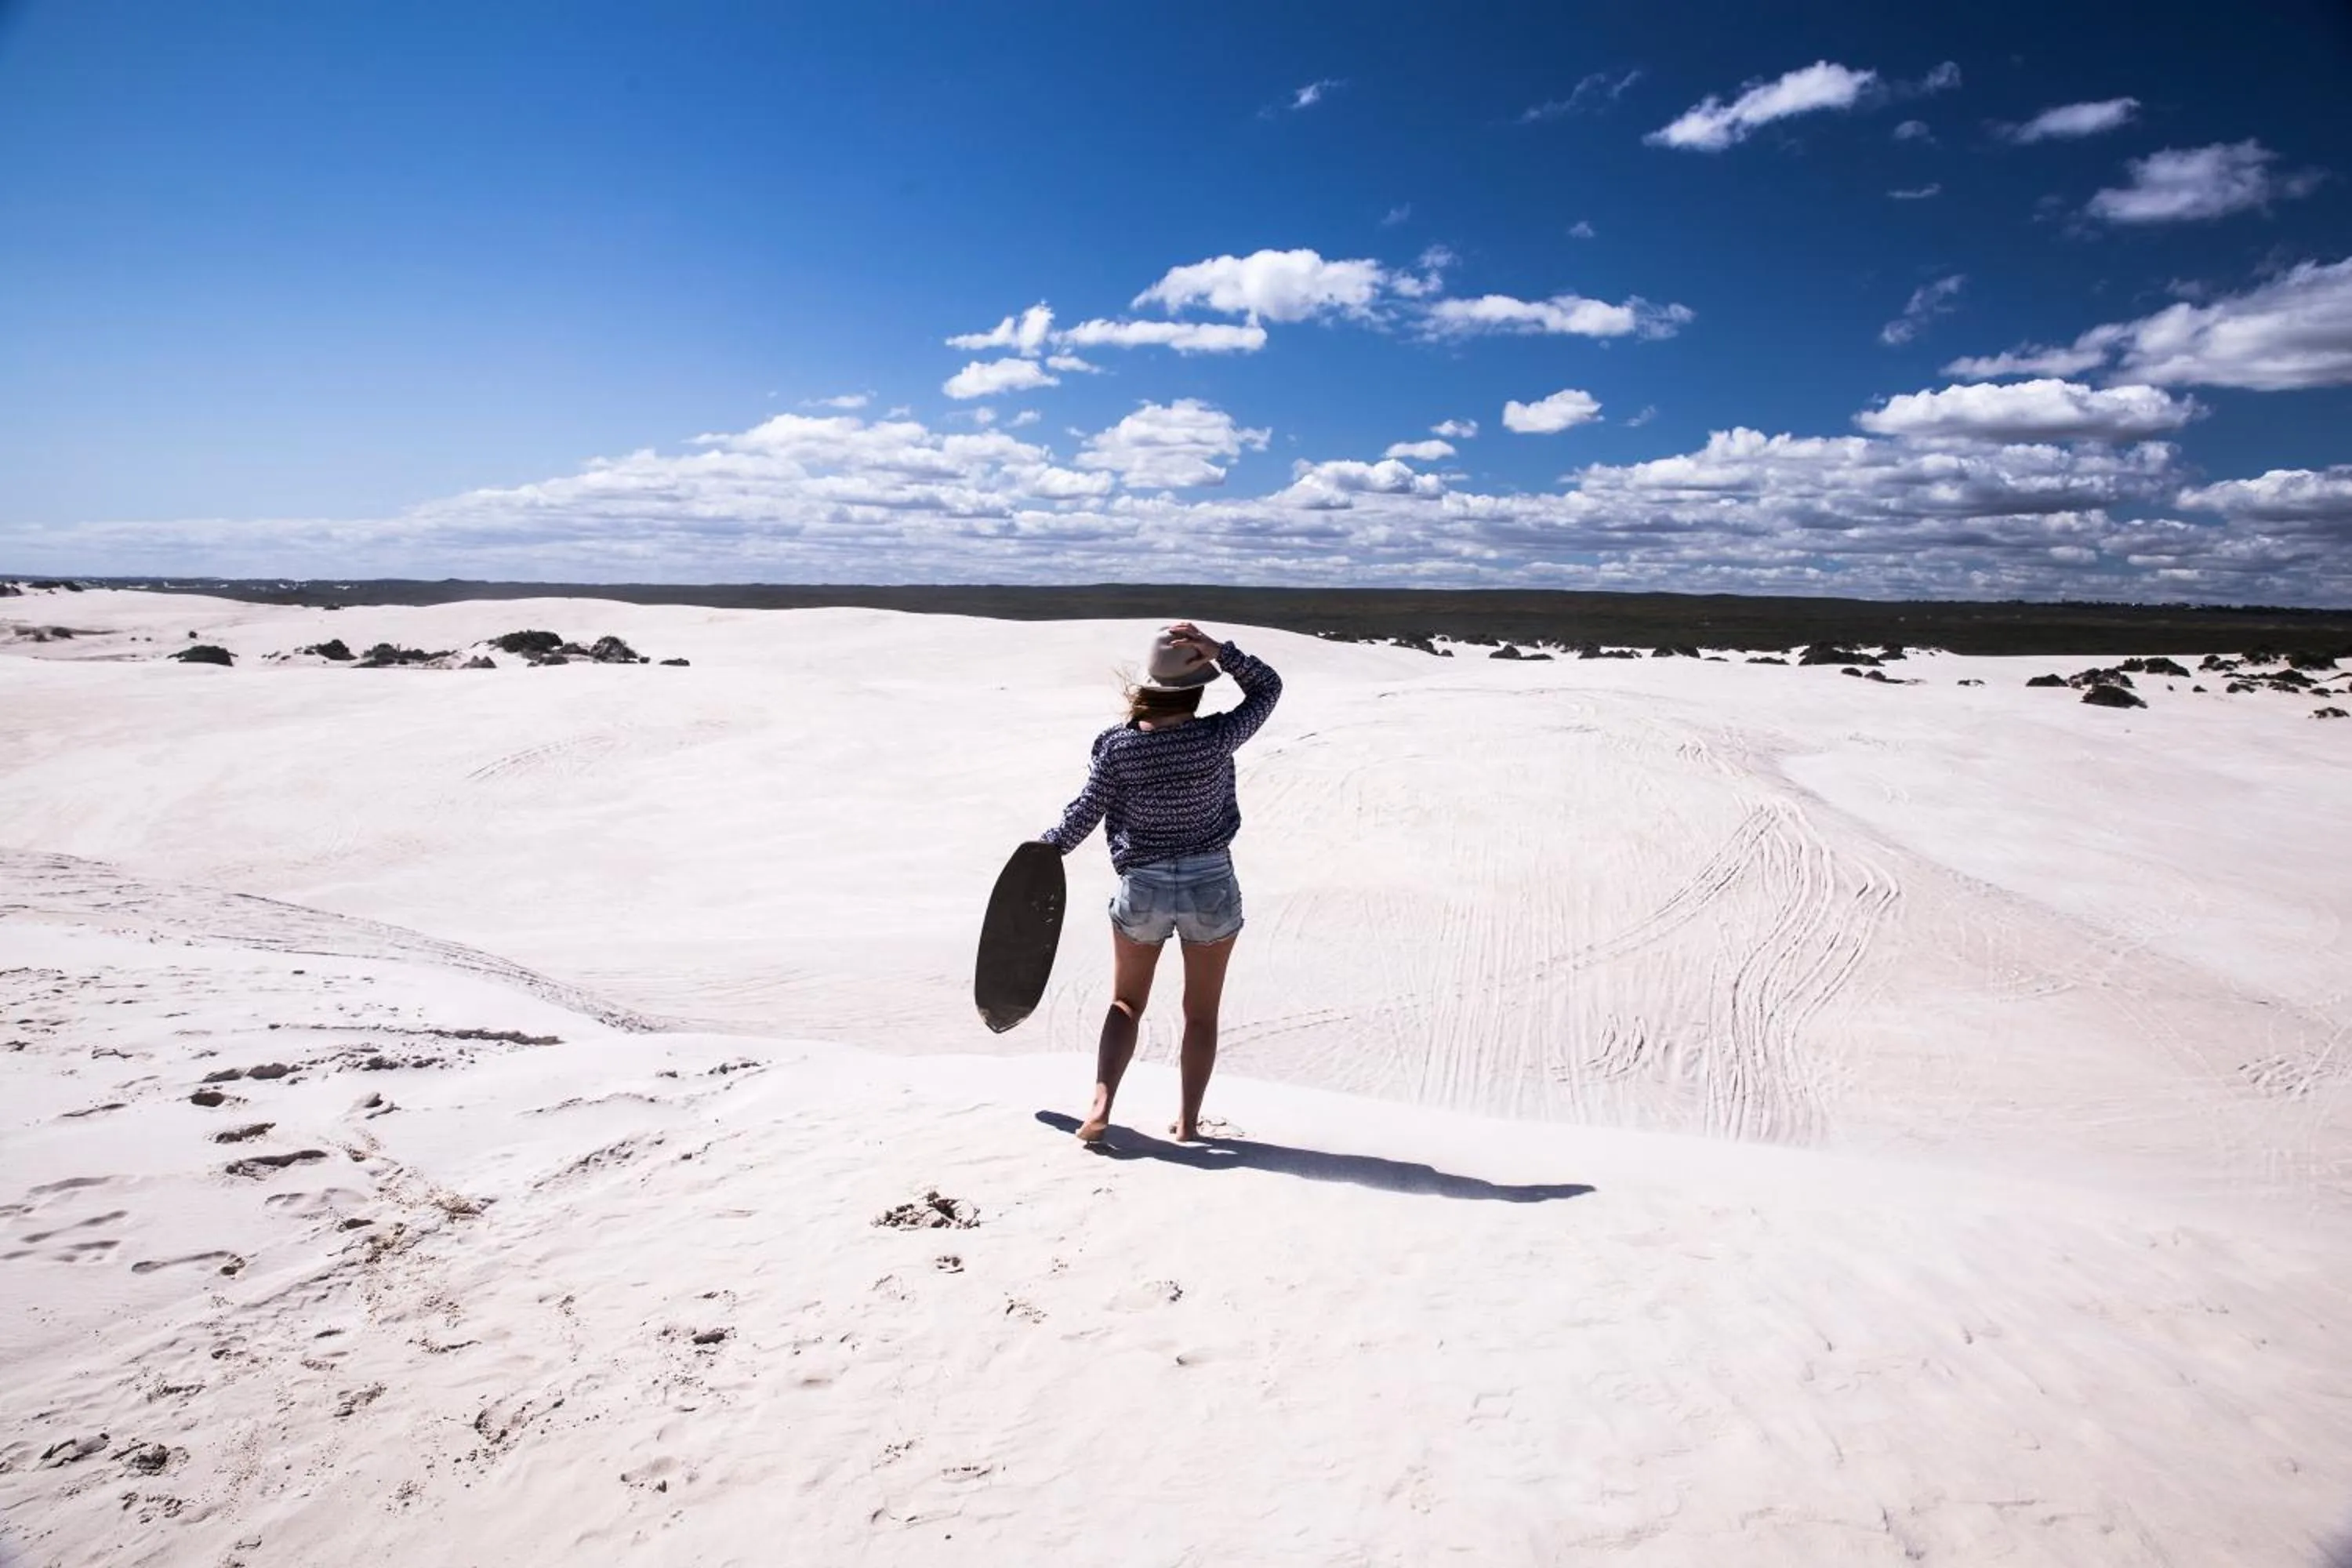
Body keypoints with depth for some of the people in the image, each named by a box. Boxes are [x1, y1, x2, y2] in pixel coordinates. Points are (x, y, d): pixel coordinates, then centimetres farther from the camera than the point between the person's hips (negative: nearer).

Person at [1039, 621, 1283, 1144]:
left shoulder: (1118, 746, -10)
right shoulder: (1216, 738, -14)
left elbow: (1085, 813, -2)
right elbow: (1268, 687, -1)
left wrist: (1045, 847, 15)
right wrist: (1219, 651, -12)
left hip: (1142, 889, 1)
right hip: (1211, 888, -1)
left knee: (1125, 1003, 19)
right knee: (1201, 1010, 15)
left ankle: (1101, 1105, 6)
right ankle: (1188, 1121, 20)